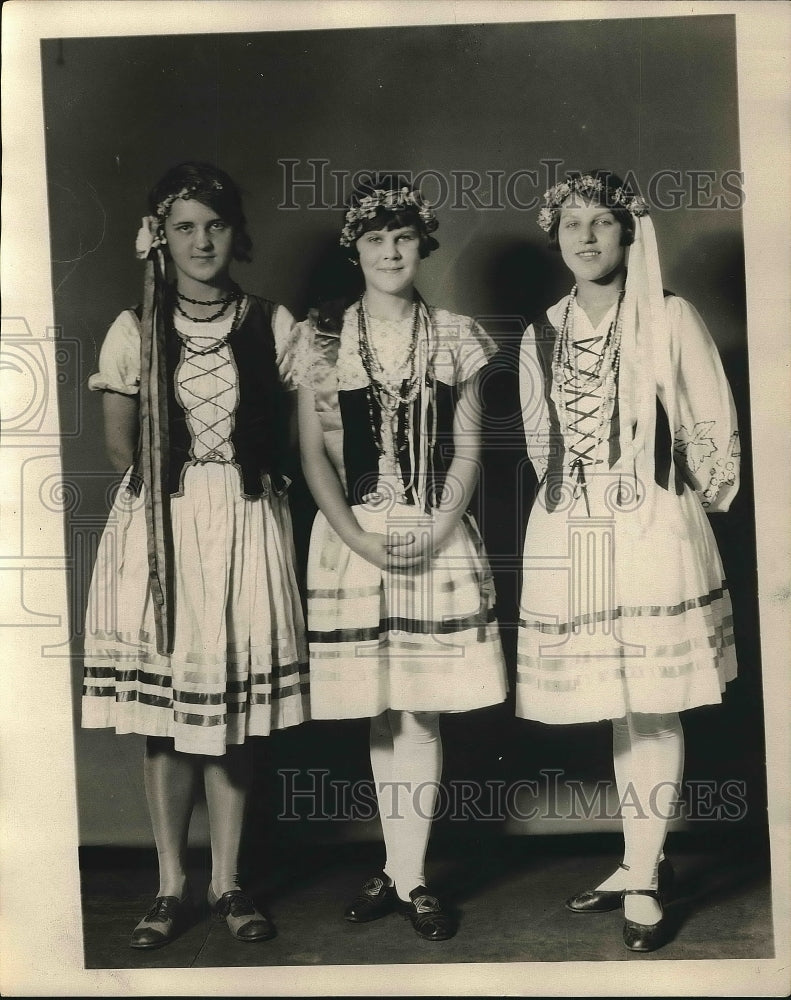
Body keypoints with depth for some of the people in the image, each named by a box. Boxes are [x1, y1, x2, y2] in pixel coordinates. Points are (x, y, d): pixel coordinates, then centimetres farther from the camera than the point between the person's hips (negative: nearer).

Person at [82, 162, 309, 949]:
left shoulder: (273, 326, 3)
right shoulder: (135, 330, 2)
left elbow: (287, 434, 7)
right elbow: (122, 446, 7)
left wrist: (245, 480, -2)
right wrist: (174, 484, 2)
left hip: (245, 527, 0)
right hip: (159, 529, 0)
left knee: (234, 709, 5)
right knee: (163, 712, 4)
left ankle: (226, 883, 19)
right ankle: (171, 887, 19)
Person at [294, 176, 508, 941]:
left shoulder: (455, 337, 5)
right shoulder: (321, 339, 4)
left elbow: (469, 447, 4)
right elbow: (313, 452, 1)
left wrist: (438, 528, -10)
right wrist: (358, 537, -9)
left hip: (436, 539, 0)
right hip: (353, 539, 0)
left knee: (421, 709, 0)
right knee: (381, 712, 8)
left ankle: (407, 878, 12)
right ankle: (399, 873, 22)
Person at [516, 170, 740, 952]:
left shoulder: (670, 319, -2)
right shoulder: (540, 336, 9)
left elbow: (715, 429, 2)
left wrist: (692, 504, 7)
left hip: (654, 535, -3)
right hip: (571, 540, 4)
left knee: (653, 706, -1)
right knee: (616, 708, 11)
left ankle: (644, 882, 10)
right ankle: (639, 864, 25)